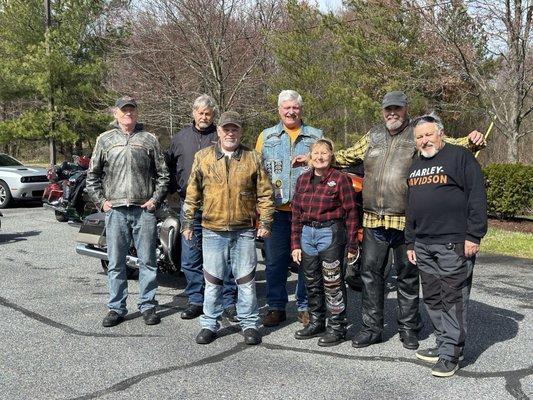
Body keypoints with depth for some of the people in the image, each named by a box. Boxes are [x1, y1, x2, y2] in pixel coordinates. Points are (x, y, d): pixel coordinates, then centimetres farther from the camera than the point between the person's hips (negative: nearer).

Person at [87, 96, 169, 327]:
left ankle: (148, 306, 16)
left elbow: (162, 174, 9)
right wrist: (101, 201, 4)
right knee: (116, 263, 7)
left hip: (144, 210, -1)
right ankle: (116, 308, 17)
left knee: (147, 261, 5)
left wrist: (155, 199, -1)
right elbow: (92, 175, 13)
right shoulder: (105, 140, 9)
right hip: (115, 210, 1)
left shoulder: (149, 139, 7)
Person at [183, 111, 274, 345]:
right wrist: (187, 222, 7)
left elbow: (264, 194, 6)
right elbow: (192, 194, 8)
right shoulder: (203, 157, 5)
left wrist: (265, 222, 0)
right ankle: (210, 324, 21)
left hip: (244, 231, 0)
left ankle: (249, 324, 19)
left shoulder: (253, 159, 4)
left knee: (246, 280, 6)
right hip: (212, 230, 1)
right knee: (212, 280, 8)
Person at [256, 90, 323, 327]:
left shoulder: (316, 136, 11)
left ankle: (305, 307, 16)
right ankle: (276, 307, 17)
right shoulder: (266, 136, 12)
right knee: (275, 260, 5)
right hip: (276, 209, 1)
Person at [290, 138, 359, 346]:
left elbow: (351, 213, -5)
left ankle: (337, 328, 12)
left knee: (332, 283, 0)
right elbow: (296, 214, 11)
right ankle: (316, 323, 29)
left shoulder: (340, 179, -6)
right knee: (312, 283, 14)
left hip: (330, 233, -5)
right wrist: (295, 243, 7)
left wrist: (352, 245, -7)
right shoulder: (303, 179, 9)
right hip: (307, 233, 6)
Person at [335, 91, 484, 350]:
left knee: (407, 276, 9)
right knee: (370, 273, 8)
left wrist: (471, 141, -24)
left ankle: (408, 328, 24)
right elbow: (345, 157, 22)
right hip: (373, 220, 4)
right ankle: (371, 328, 20)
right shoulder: (373, 137, 13)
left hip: (405, 221, -3)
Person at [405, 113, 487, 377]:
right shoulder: (415, 165, 19)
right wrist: (410, 242, 19)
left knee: (453, 298, -3)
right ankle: (444, 343, 24)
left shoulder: (460, 156, -3)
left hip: (454, 243, -7)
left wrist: (474, 236, -14)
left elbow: (477, 196, -9)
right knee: (432, 298, 11)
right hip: (423, 244, 7)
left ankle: (450, 354, 4)